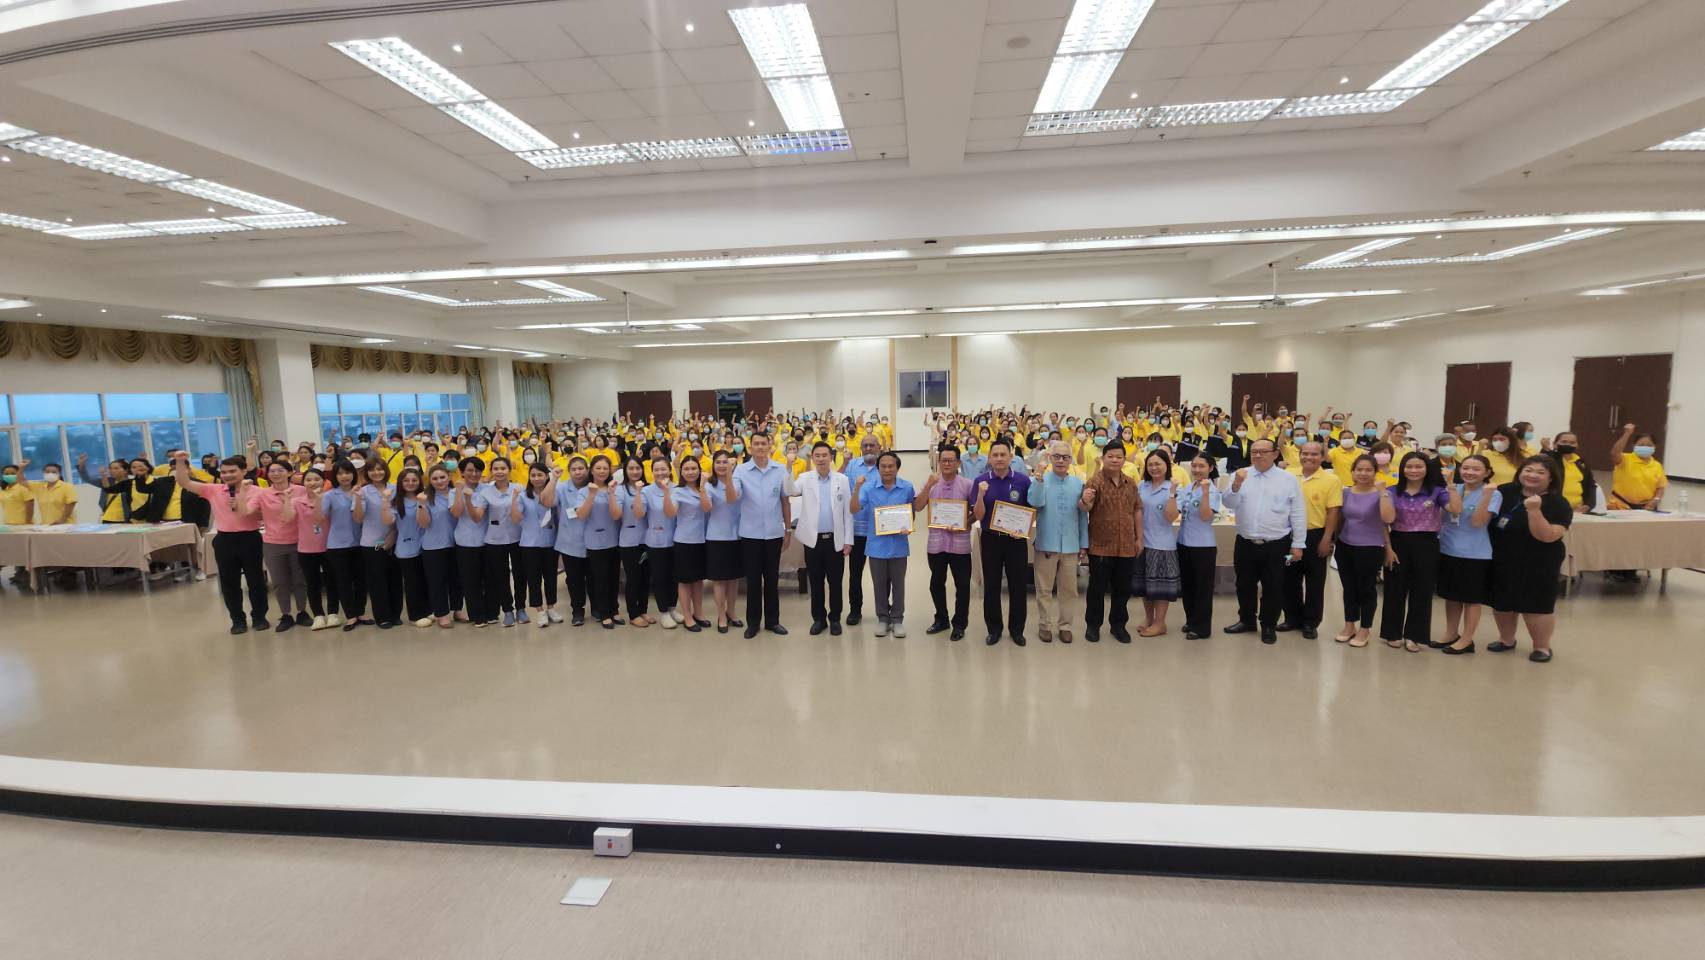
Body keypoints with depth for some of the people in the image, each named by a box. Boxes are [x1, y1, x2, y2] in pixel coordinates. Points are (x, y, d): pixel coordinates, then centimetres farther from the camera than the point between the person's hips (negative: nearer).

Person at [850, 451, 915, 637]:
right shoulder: (869, 487, -6)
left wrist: (910, 527, -10)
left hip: (899, 544, 0)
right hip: (877, 544, 0)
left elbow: (913, 511, 9)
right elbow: (855, 510, -14)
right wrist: (856, 488, -27)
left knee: (898, 584, 9)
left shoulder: (907, 487, -4)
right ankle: (882, 618, 25)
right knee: (879, 585, 11)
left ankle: (897, 619, 22)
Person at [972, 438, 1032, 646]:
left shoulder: (1023, 480, -4)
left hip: (1016, 539, 0)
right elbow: (978, 517, -6)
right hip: (990, 539, 0)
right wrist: (981, 495, -22)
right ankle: (994, 628, 22)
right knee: (991, 585, 9)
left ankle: (1017, 628, 22)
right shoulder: (981, 481, -3)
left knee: (1018, 585, 7)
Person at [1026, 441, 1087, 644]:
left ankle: (1065, 625, 25)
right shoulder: (1041, 480, -4)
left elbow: (1083, 515, 7)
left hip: (1071, 545, 2)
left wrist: (1084, 543, 7)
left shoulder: (1078, 483, 3)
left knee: (1069, 589, 11)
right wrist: (1039, 480, -31)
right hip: (1046, 543, -2)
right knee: (1044, 589, 8)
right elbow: (1035, 502, -21)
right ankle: (1045, 625, 21)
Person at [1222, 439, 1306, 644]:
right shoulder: (1240, 475, 2)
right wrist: (1236, 485, -24)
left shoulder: (1288, 479, -2)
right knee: (1245, 585, 15)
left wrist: (1298, 544, -2)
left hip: (1276, 545, -2)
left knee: (1273, 588, 9)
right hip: (1245, 543, 2)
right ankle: (1246, 620, 32)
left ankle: (1269, 626, 24)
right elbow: (1230, 504, -6)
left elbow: (1298, 515, -1)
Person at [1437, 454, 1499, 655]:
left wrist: (1486, 496, -29)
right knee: (1451, 595, 15)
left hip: (1475, 555, -5)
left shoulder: (1493, 494, -10)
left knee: (1472, 598, 7)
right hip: (1448, 551, 5)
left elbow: (1477, 522, -19)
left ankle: (1466, 640, 17)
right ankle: (1452, 635, 28)